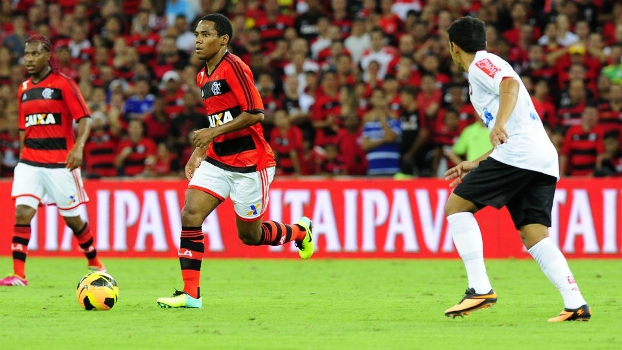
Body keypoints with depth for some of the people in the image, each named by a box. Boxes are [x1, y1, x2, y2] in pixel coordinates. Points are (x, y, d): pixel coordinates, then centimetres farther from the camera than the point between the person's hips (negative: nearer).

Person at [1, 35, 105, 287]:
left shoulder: (63, 84, -6)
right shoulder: (24, 90, 11)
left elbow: (84, 118, -9)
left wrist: (78, 147, -23)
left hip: (60, 162, -4)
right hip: (30, 161, 4)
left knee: (72, 218, 7)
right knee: (22, 213, -13)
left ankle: (94, 264, 29)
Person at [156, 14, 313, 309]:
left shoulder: (234, 67, -16)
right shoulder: (203, 77, 11)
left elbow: (255, 113, -21)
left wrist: (213, 132, -23)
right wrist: (198, 153, 13)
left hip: (250, 163, -7)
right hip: (218, 161, 7)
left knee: (249, 235, 4)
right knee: (190, 215, -11)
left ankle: (300, 231, 34)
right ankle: (190, 294, -9)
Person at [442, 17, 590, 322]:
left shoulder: (482, 64, 4)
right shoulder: (489, 66, 32)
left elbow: (510, 84, -20)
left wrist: (499, 125, -35)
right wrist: (476, 165, 37)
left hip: (519, 154, -9)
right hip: (545, 161, 9)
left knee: (456, 205, -3)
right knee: (535, 238, 2)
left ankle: (480, 289, -12)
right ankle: (575, 304, -13)